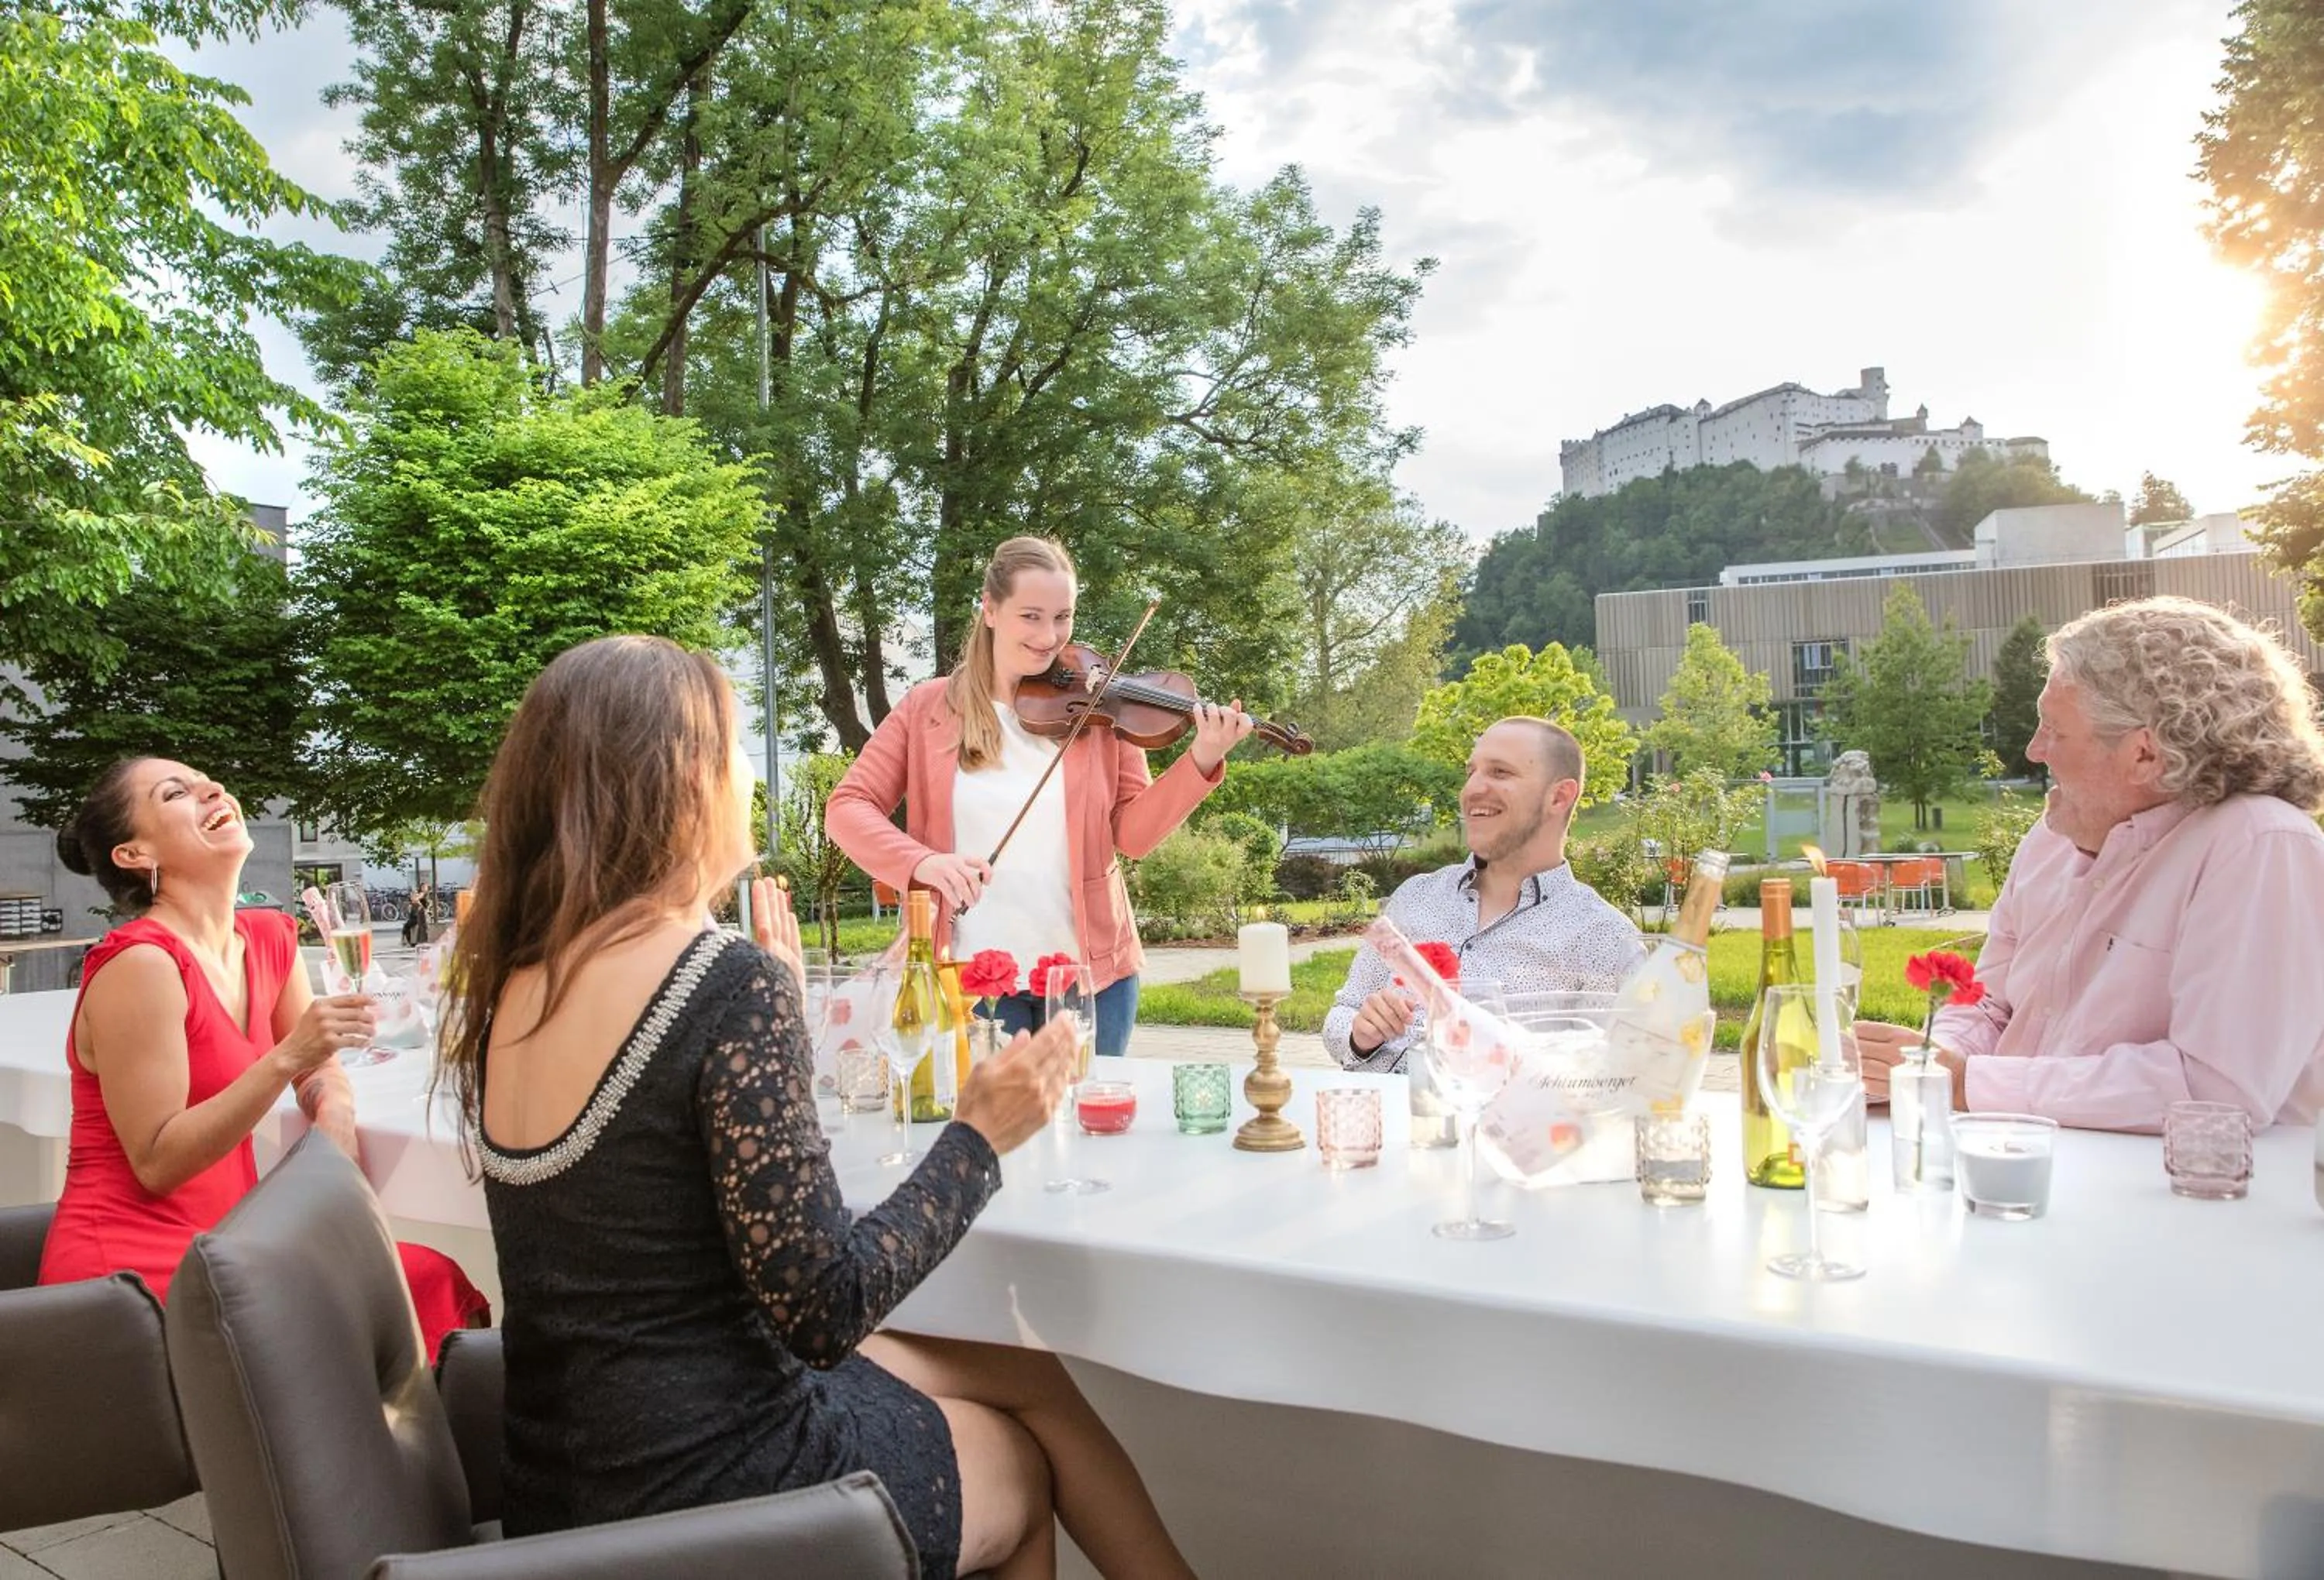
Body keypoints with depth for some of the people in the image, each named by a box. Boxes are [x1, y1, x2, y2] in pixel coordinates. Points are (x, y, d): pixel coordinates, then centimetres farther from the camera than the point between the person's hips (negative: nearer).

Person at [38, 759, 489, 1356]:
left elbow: (317, 1069, 17)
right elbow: (156, 1163, -18)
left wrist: (334, 1111, -6)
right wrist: (286, 1059, -27)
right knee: (425, 1289, -17)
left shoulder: (270, 938, 5)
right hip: (133, 1264, -7)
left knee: (432, 1281, -10)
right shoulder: (139, 963, -18)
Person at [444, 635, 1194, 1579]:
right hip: (698, 1490, -7)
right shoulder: (728, 983, -24)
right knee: (1028, 1462, 21)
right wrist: (979, 1137, -12)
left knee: (1034, 1379, 20)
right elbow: (823, 1312, -22)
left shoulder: (523, 979, 1)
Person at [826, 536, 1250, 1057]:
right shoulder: (928, 708, 0)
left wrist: (1202, 762, -19)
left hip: (1091, 970, 1)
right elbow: (847, 808, -3)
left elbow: (1132, 833, -4)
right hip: (972, 974, -1)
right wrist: (921, 861, -21)